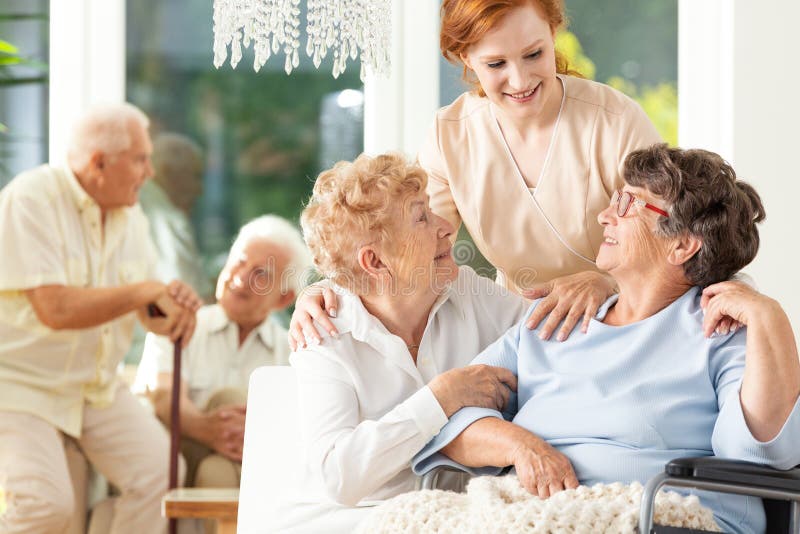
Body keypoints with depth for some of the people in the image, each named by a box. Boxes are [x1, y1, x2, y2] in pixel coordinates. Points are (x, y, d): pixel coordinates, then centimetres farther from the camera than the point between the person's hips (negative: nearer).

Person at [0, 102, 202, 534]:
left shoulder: (130, 216, 6)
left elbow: (148, 314, 9)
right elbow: (55, 309, -27)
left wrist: (175, 309, -16)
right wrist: (147, 291, -23)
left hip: (96, 385, 7)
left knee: (159, 470, -9)